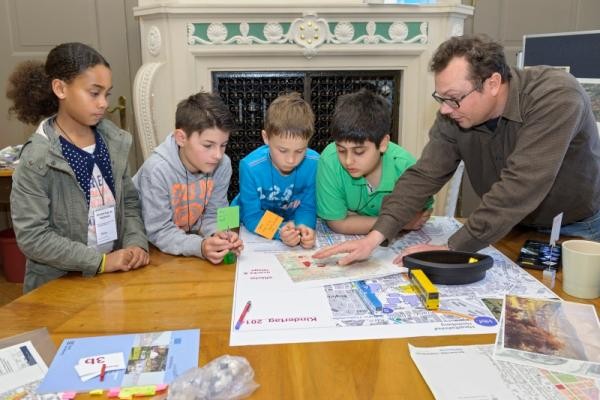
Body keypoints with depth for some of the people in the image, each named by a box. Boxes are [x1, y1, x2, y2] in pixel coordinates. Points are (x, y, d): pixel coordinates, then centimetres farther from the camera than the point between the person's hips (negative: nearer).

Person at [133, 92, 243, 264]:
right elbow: (158, 232, -21)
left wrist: (218, 235, -23)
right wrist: (200, 246, -36)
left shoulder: (222, 165, -12)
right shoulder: (157, 170, -25)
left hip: (188, 236, 4)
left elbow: (212, 214, -2)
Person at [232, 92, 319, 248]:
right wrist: (280, 231, -37)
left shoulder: (314, 163, -18)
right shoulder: (251, 167, -24)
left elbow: (307, 207, -8)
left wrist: (303, 227, -30)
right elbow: (251, 217, -19)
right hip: (249, 230, -1)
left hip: (291, 223, 1)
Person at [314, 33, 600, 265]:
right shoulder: (453, 115, -17)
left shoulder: (555, 97, -31)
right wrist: (376, 236, -30)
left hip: (576, 230, -3)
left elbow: (519, 188, -37)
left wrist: (452, 249, -36)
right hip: (512, 226, 3)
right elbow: (424, 176, -17)